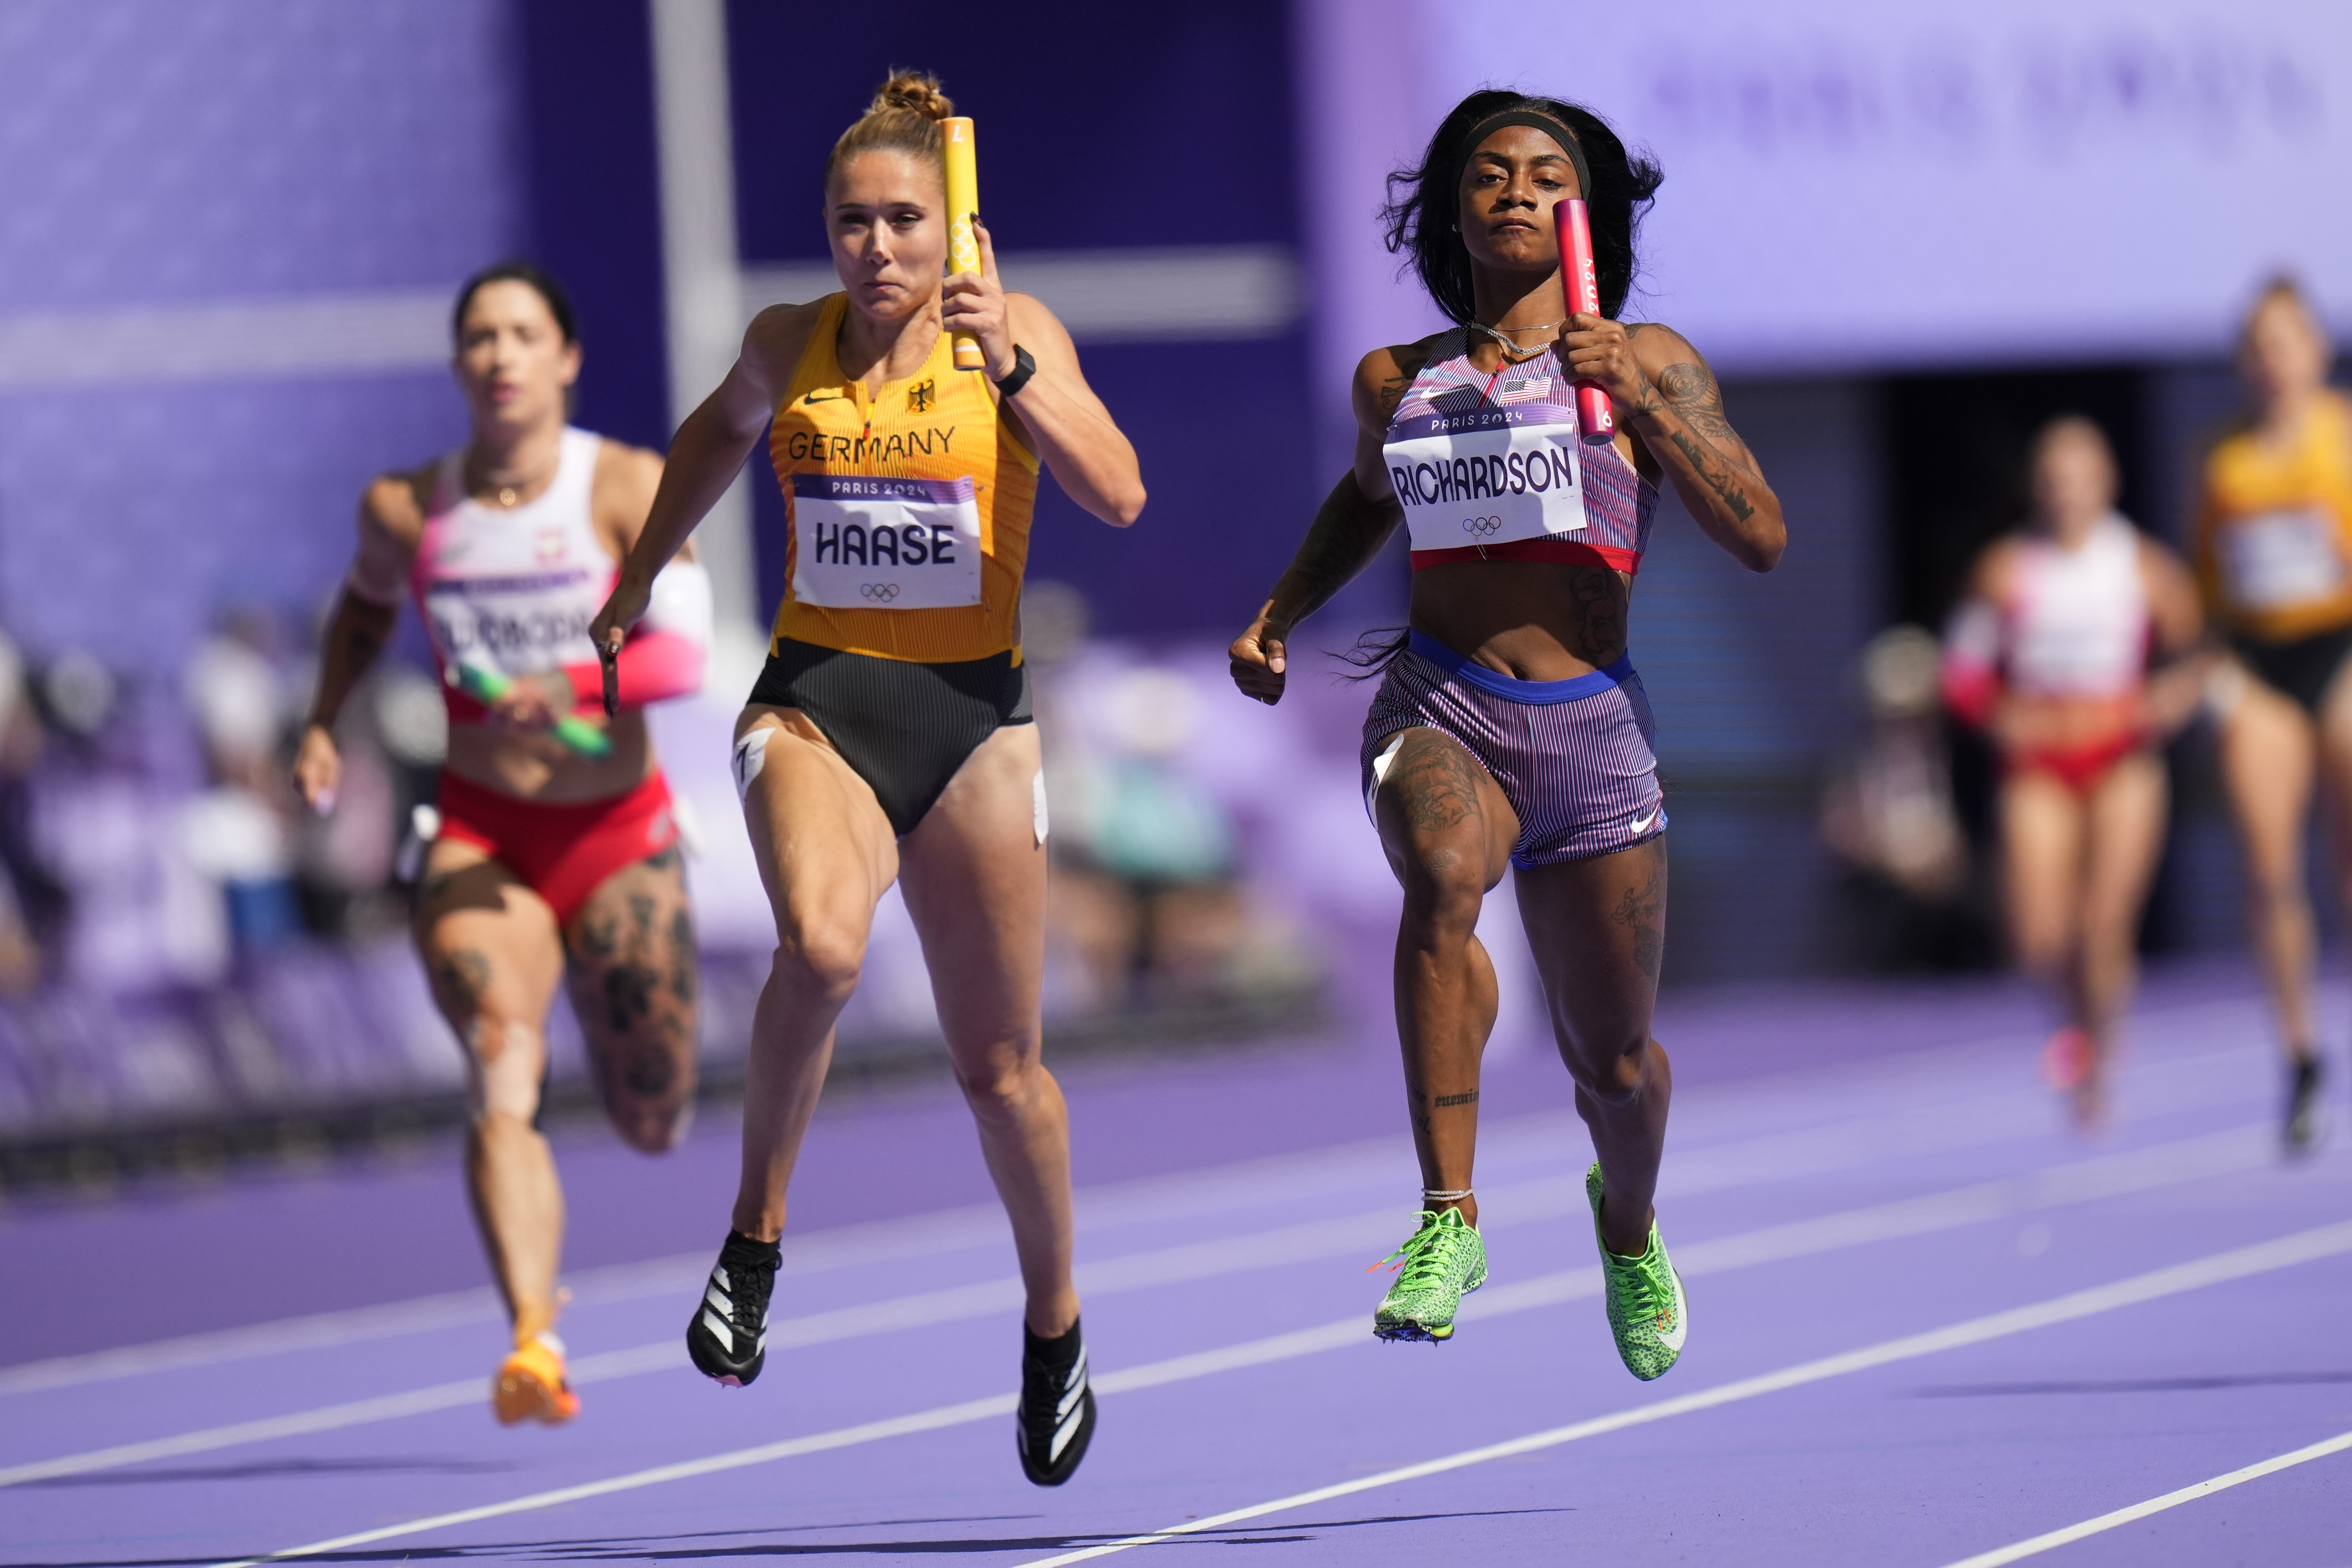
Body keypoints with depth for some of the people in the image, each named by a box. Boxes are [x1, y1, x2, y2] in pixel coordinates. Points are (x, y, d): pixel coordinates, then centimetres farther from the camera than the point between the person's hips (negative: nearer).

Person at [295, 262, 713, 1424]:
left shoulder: (630, 488, -8)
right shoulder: (405, 509, 0)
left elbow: (684, 651, -20)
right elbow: (367, 603, 22)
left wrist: (579, 686, -37)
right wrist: (322, 725, 9)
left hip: (618, 835, 0)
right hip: (479, 838, 0)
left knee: (653, 1127, 10)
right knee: (500, 1075, -25)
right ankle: (535, 1343, -35)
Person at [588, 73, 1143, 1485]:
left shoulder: (1018, 331, -4)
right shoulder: (790, 345, 3)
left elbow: (1118, 496, -17)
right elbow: (723, 428, 26)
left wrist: (1012, 365, -27)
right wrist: (642, 573, 31)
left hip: (972, 716, 0)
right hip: (815, 700, 0)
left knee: (1001, 1062, 9)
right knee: (822, 947, -32)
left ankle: (1055, 1325, 32)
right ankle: (758, 1235, -14)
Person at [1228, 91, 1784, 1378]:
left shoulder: (1647, 361, 2)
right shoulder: (1396, 382, 11)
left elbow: (1761, 539, -7)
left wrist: (1646, 405, -18)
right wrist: (1278, 615, 21)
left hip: (1592, 727, 0)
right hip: (1437, 709, 0)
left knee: (1612, 1064, 9)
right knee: (1442, 868, -37)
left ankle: (1627, 1223, 47)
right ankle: (1448, 1221, -35)